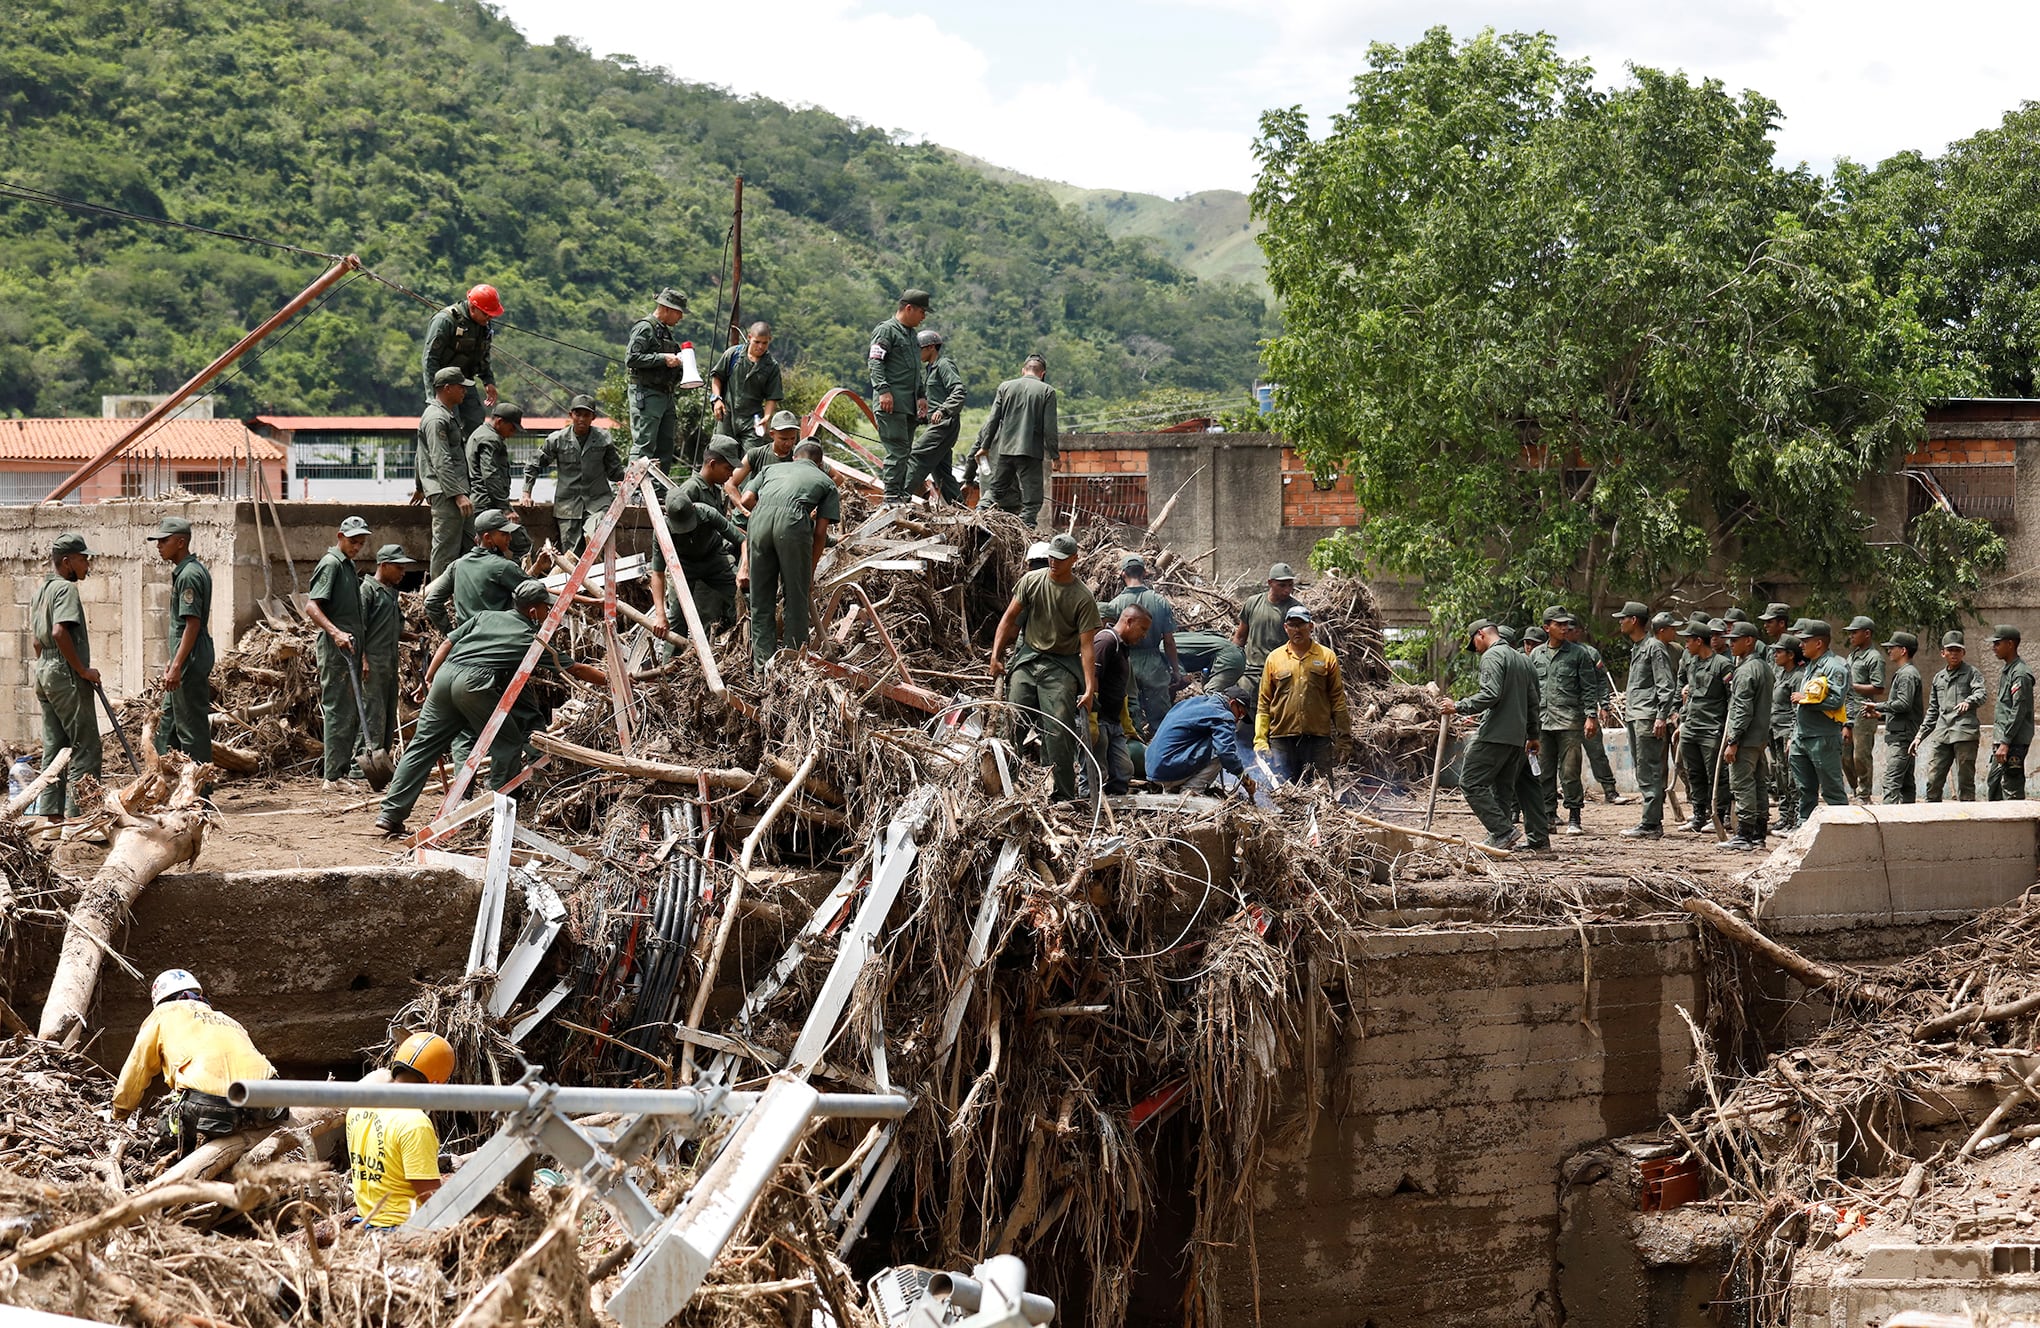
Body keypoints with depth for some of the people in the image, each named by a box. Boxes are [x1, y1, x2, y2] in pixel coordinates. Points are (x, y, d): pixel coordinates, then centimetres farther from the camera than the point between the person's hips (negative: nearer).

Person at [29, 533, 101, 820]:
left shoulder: (42, 590, 17)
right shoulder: (66, 589, -13)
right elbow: (60, 632, -25)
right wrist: (83, 670, -19)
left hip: (44, 670, 10)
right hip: (66, 675, -10)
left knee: (53, 746, 12)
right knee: (85, 746, -7)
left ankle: (49, 810, 13)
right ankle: (77, 811, -11)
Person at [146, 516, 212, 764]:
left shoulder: (188, 575, -17)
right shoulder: (195, 569, 15)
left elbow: (192, 624, -22)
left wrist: (177, 667, -24)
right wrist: (174, 662, 24)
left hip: (191, 659, -11)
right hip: (189, 658, 11)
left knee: (192, 726, -5)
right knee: (167, 723, 17)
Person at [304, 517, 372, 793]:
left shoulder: (348, 565, 19)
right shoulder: (331, 564, -10)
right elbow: (311, 607, -20)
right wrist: (335, 633, -33)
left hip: (350, 648, 10)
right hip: (335, 648, -10)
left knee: (351, 714, 12)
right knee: (338, 711, -9)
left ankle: (340, 772, 17)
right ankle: (334, 778, -8)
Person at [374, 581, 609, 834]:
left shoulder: (487, 616, 25)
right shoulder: (533, 640, 13)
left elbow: (448, 643, 21)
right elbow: (575, 670, 19)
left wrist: (429, 678, 26)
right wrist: (610, 680, 29)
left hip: (445, 673, 6)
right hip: (473, 684, -6)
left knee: (423, 745, 7)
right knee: (508, 745, 11)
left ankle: (390, 814, 5)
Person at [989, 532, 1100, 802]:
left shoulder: (1083, 598, -9)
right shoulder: (1031, 581, 2)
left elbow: (1087, 645, -12)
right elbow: (1009, 619, 10)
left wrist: (1090, 688, -18)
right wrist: (995, 657, 3)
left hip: (1061, 666, -4)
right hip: (1027, 659, 4)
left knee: (1059, 733, -12)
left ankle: (1064, 796, -9)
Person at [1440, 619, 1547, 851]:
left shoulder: (1492, 656, -8)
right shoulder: (1522, 659, 21)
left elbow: (1491, 694, -22)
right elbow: (1533, 700, 24)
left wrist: (1459, 707, -17)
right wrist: (1532, 735, 30)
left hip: (1494, 734, -9)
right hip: (1517, 737, 9)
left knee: (1472, 782, -8)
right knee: (1503, 788, 13)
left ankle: (1504, 833, -17)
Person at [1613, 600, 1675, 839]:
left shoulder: (1654, 647, -10)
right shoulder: (1635, 648, 20)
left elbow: (1667, 685, -15)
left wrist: (1661, 717, -20)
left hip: (1648, 718, -10)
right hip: (1634, 716, 10)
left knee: (1649, 772, -11)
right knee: (1643, 773, 11)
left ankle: (1650, 824, -13)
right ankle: (1652, 821, 15)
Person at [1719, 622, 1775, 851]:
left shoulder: (1746, 671, -16)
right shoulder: (1765, 666, 14)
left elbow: (1743, 710, -20)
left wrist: (1732, 741, -19)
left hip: (1746, 738, -10)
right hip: (1761, 736, 10)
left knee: (1742, 784, -8)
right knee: (1757, 784, 12)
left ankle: (1743, 836, -8)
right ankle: (1759, 834, 16)